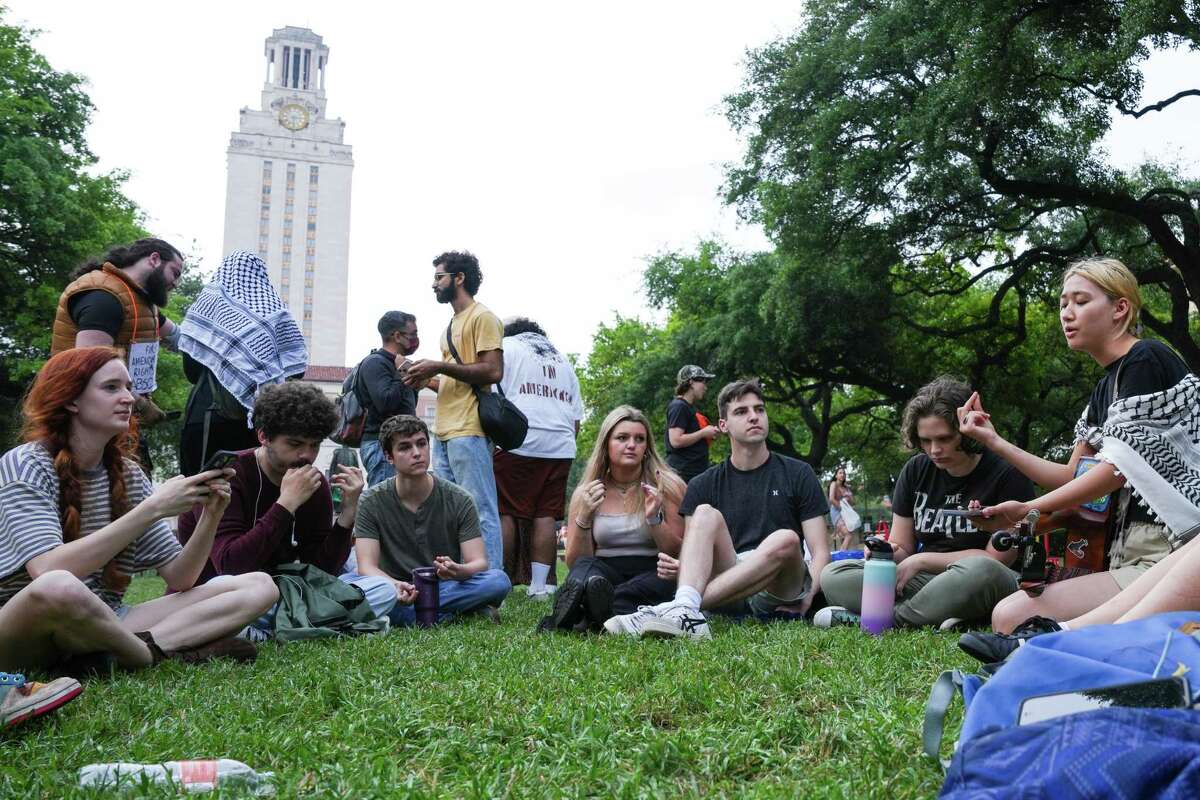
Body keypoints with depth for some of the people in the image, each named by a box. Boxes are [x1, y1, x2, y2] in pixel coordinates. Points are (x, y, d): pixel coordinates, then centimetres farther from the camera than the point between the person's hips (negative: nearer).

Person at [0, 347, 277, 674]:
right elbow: (49, 574, -27)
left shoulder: (128, 474, 8)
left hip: (104, 625, 6)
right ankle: (154, 654, -14)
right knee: (58, 588, -42)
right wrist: (153, 508, -27)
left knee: (259, 586, -5)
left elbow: (179, 579, 3)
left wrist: (210, 516, -14)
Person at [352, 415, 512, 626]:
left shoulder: (459, 500, -3)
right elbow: (367, 566, -11)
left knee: (499, 580, -27)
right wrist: (394, 586, -35)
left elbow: (479, 562, -8)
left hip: (446, 586, 0)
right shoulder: (372, 502, -3)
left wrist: (458, 571, -34)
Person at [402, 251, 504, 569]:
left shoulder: (483, 318, -4)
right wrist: (429, 380, 10)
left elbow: (493, 372, -14)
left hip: (469, 432, -10)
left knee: (480, 511, -8)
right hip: (443, 433, 10)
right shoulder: (451, 326, 24)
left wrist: (439, 367, -12)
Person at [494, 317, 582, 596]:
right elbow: (577, 418, 22)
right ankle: (539, 585, 2)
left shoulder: (506, 346, 11)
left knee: (506, 514, -2)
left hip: (518, 444, -5)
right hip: (560, 447, 5)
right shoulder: (563, 360, 27)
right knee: (545, 516, 4)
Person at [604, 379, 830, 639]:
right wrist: (676, 568, -21)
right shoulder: (704, 485, 12)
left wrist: (807, 597, -18)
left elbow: (820, 552, 3)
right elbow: (691, 551, 5)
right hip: (729, 585, 1)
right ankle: (686, 611, -47)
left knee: (785, 539, -33)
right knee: (705, 514, -21)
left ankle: (678, 607, -40)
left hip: (781, 589, -1)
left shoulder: (798, 474, 9)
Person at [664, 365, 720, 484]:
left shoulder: (690, 407, 19)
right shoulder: (679, 406, -11)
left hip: (696, 472, 10)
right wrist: (703, 433, -12)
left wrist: (710, 434, 11)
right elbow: (676, 441, -20)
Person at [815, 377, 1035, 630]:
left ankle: (892, 618, -21)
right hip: (926, 581, 4)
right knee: (833, 576, -15)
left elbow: (995, 559, -10)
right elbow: (902, 548, 10)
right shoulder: (916, 470, 8)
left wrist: (921, 560, -10)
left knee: (980, 571, -40)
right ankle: (933, 619, -29)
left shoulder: (1007, 474, -7)